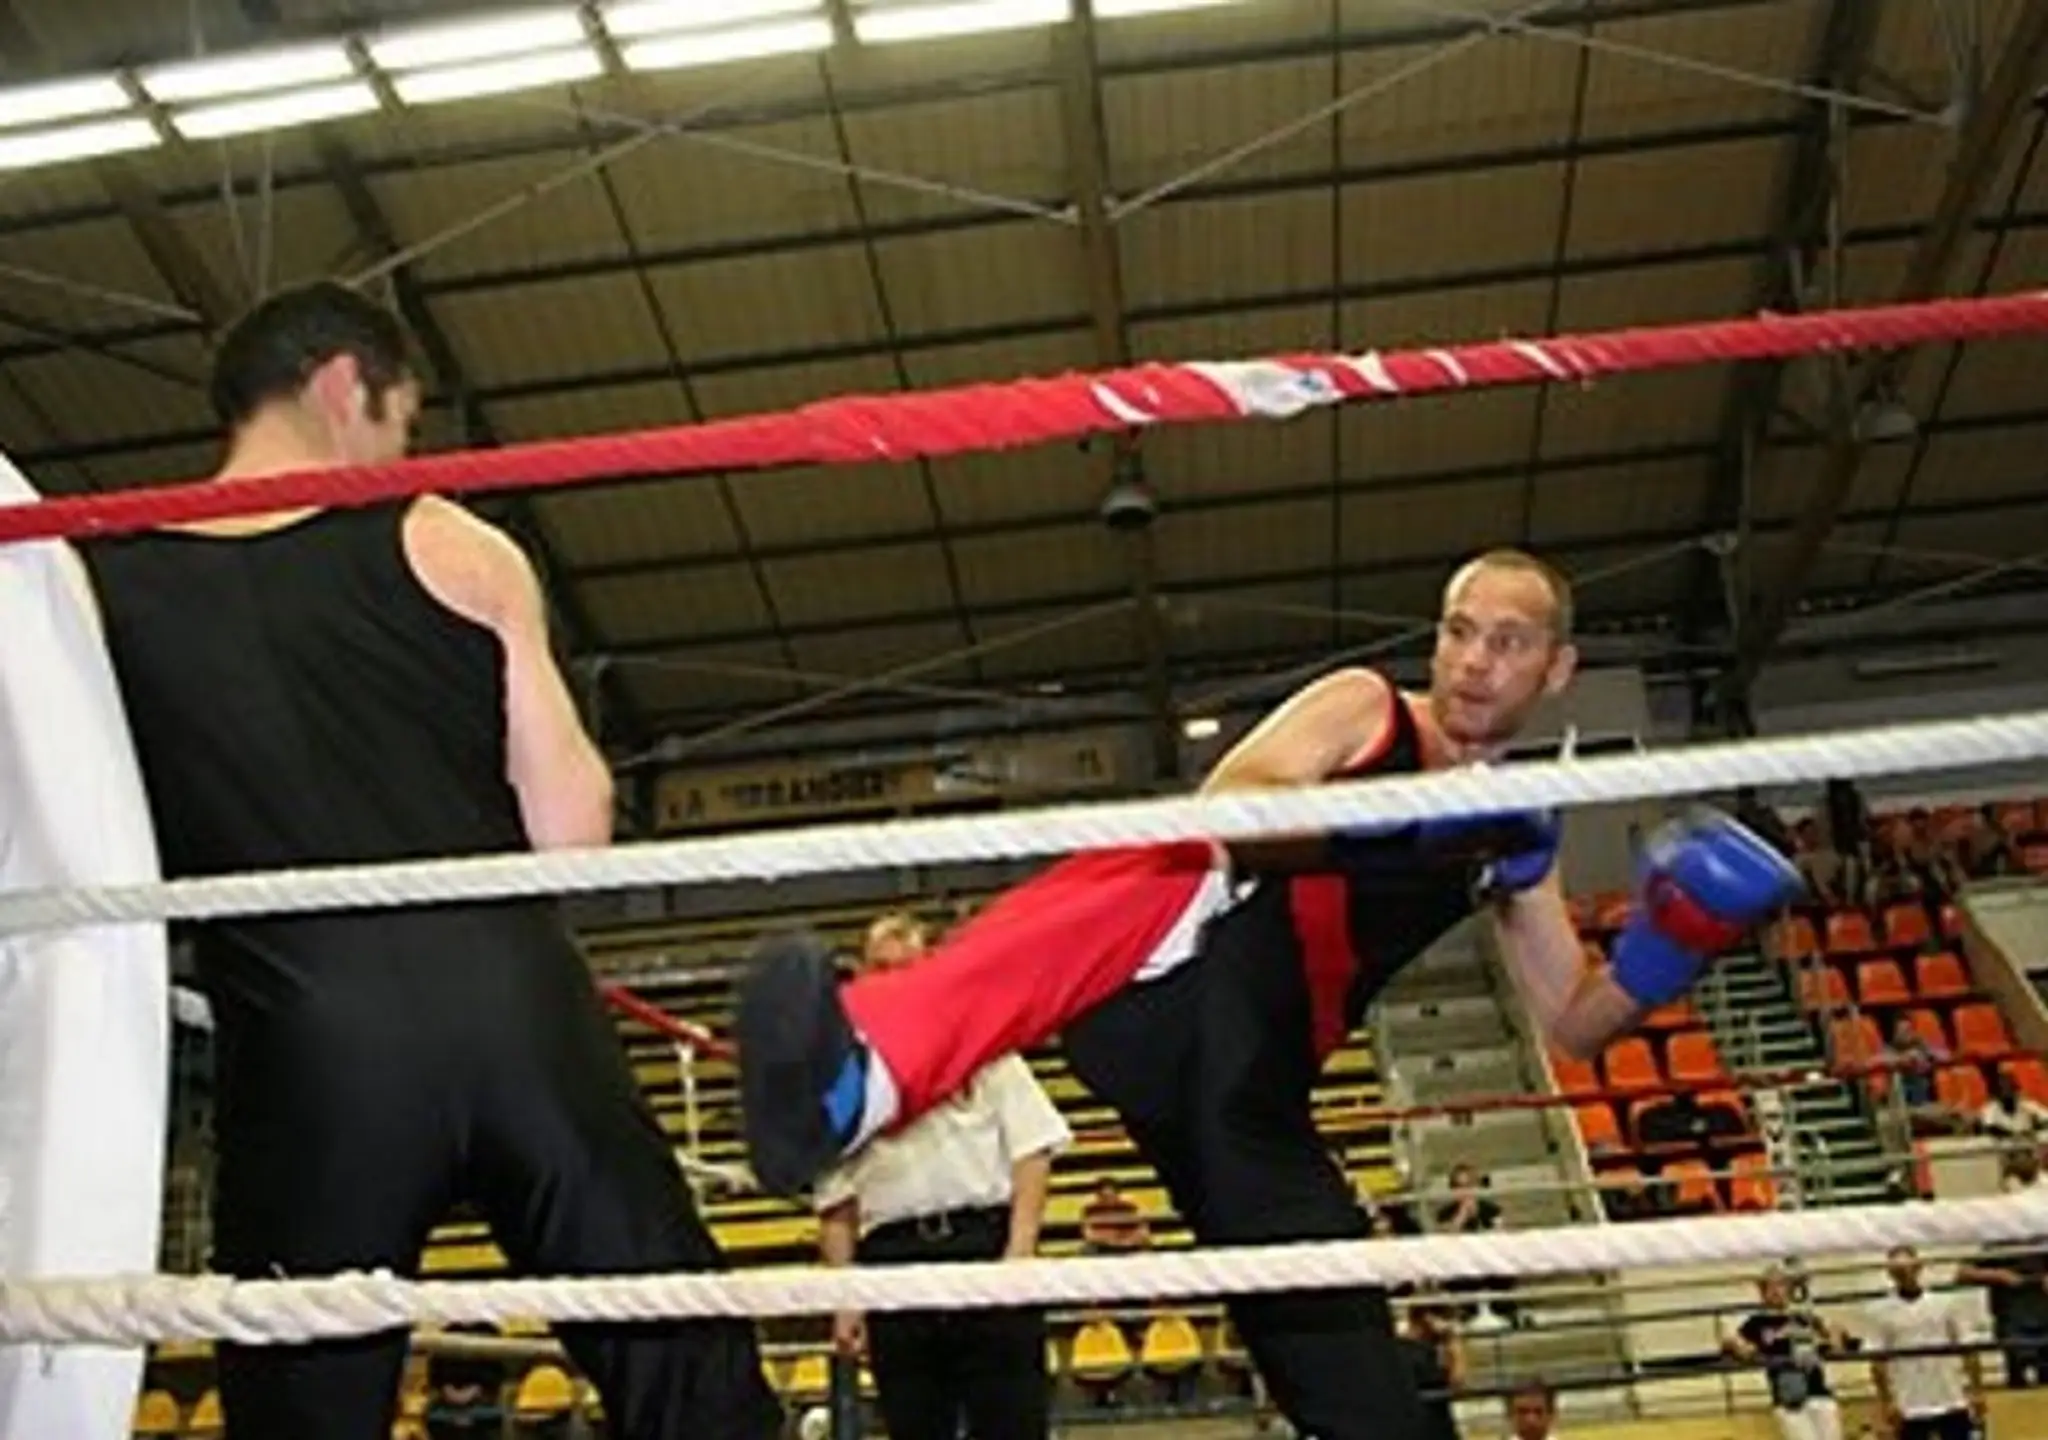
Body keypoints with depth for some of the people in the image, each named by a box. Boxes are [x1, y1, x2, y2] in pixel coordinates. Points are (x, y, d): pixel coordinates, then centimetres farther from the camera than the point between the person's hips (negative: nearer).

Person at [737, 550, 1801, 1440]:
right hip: (1170, 956, -5)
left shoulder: (1510, 835, 26)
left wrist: (1665, 952, 7)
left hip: (1251, 1069, 5)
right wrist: (1376, 831, -23)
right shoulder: (1362, 709, 12)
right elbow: (1224, 804, -7)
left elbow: (1574, 1023, 27)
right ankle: (861, 1076, -62)